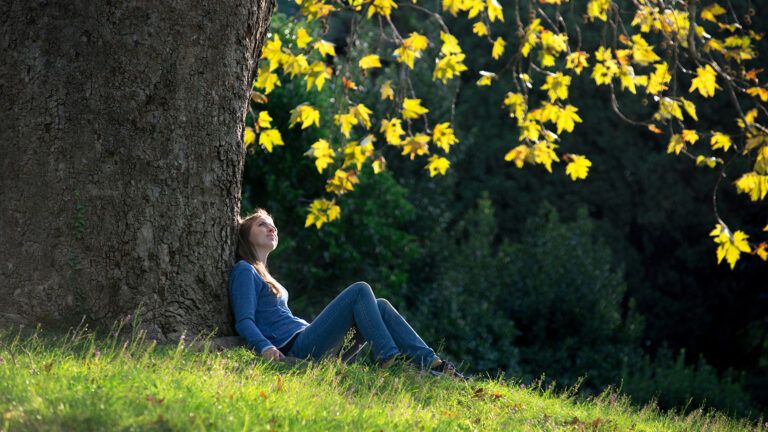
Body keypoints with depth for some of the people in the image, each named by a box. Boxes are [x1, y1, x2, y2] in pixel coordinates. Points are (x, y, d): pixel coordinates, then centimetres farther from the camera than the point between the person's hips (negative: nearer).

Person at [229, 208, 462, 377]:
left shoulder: (263, 275, 29)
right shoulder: (244, 271, 0)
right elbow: (244, 321, -12)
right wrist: (265, 347, -29)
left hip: (304, 336, 9)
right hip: (296, 348, -9)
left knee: (380, 306, 1)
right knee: (360, 290, -16)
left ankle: (432, 363, -10)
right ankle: (389, 363, -23)